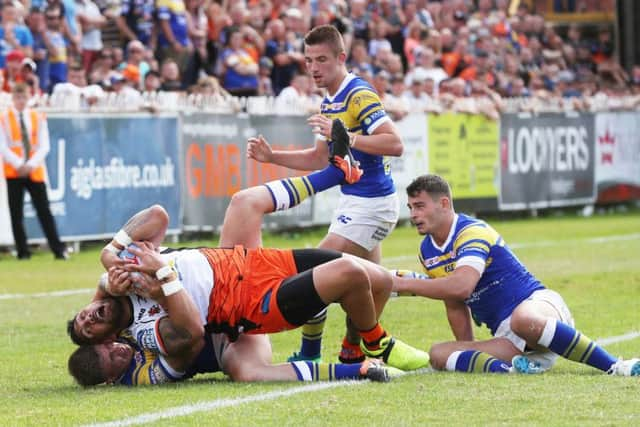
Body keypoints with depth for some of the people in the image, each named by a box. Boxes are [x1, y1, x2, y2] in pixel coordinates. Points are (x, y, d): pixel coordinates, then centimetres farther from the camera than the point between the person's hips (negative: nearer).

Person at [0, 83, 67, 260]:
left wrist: (31, 164, -13)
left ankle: (58, 250, -2)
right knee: (16, 214, 1)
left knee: (44, 212, -2)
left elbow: (44, 146, 2)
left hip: (35, 171, 1)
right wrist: (19, 164, -17)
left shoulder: (38, 118, 6)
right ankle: (23, 252, 8)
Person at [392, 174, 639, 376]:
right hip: (508, 338, 7)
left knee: (524, 319, -45)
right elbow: (455, 306, 22)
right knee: (438, 354, -16)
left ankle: (615, 366, -37)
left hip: (537, 304, -7)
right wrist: (469, 356, 12)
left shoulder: (472, 232, -13)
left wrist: (403, 284, -22)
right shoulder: (427, 251, 14)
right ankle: (512, 368, -36)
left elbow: (461, 286, -30)